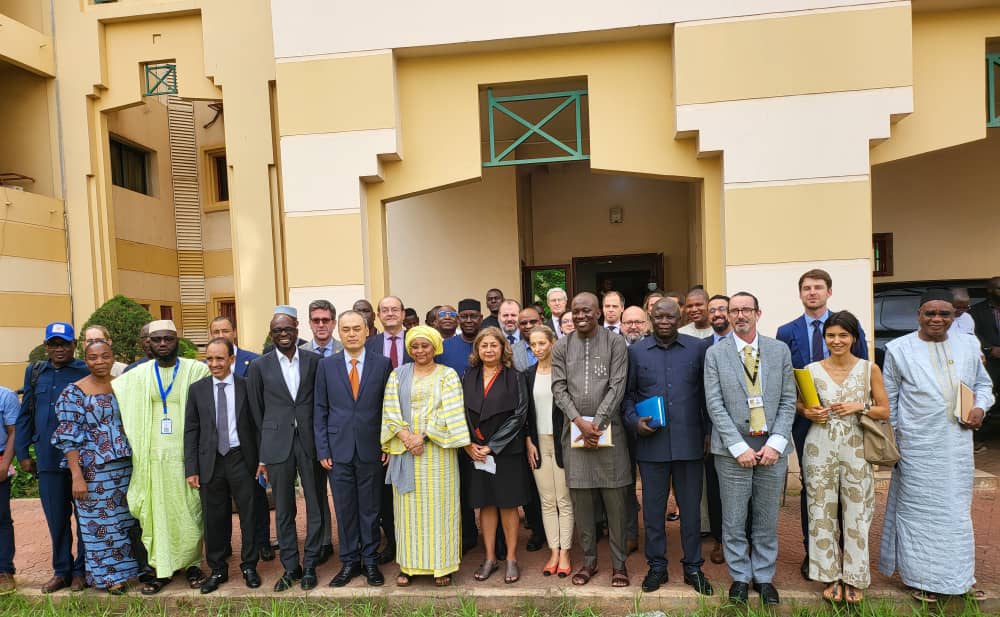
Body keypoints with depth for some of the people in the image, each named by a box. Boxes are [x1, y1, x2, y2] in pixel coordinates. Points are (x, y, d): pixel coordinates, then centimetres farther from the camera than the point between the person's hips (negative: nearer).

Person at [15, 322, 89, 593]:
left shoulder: (87, 372, -2)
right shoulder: (35, 373, 10)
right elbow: (25, 415, 13)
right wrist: (23, 454, 8)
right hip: (48, 459, 3)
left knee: (84, 516, 7)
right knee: (56, 519, 11)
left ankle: (82, 570, 20)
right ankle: (61, 571, 26)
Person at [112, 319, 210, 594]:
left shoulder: (197, 370, -3)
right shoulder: (138, 375, 6)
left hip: (186, 454, -2)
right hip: (153, 456, 2)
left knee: (189, 511, 5)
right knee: (156, 512, 7)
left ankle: (192, 564, 20)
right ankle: (162, 569, 19)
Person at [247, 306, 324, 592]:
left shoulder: (314, 360, 0)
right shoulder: (259, 366, 1)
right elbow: (256, 412, 5)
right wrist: (262, 454, 4)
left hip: (310, 442, 0)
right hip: (277, 446, 0)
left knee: (315, 507, 8)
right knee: (284, 512, 11)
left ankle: (310, 565, 24)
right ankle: (290, 566, 27)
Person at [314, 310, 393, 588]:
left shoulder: (382, 364, -1)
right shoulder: (326, 365, 2)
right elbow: (320, 410, 4)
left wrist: (387, 445, -2)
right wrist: (322, 450, -1)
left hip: (371, 449, -1)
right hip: (339, 449, 1)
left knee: (370, 508, 9)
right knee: (345, 509, 10)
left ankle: (370, 560, 25)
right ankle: (349, 561, 25)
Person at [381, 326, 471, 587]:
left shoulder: (447, 375, 4)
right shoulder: (398, 375, 10)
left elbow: (449, 413, -6)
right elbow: (391, 410, 2)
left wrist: (423, 436, -14)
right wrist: (406, 436, -13)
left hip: (437, 451, -2)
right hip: (405, 448, 2)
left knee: (438, 505, 2)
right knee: (408, 506, 6)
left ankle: (441, 564, 12)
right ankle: (408, 565, 16)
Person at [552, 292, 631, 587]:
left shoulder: (616, 343, 0)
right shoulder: (561, 347, 6)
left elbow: (617, 386, -5)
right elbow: (559, 389, 2)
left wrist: (597, 423, -11)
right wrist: (580, 421, -10)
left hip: (608, 429, -2)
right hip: (574, 430, 2)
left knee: (615, 498, 3)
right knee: (580, 498, 7)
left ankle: (618, 562, 18)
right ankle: (589, 560, 23)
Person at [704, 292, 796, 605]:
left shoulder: (780, 350, 6)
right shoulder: (715, 353, 0)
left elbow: (788, 400, 4)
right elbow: (715, 405, -4)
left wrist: (776, 443, -6)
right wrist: (739, 447, -10)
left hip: (772, 449, 2)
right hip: (732, 450, -1)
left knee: (767, 520, 12)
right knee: (733, 521, 6)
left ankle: (764, 576, 29)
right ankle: (740, 576, 24)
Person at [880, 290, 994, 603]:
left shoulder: (968, 346, 6)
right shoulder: (899, 349, -5)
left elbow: (983, 384, 18)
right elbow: (889, 399, -1)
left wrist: (981, 407, -4)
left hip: (958, 444, 4)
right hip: (918, 446, -4)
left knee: (958, 509, 15)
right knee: (919, 509, 6)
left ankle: (960, 577, 30)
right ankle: (923, 578, 20)